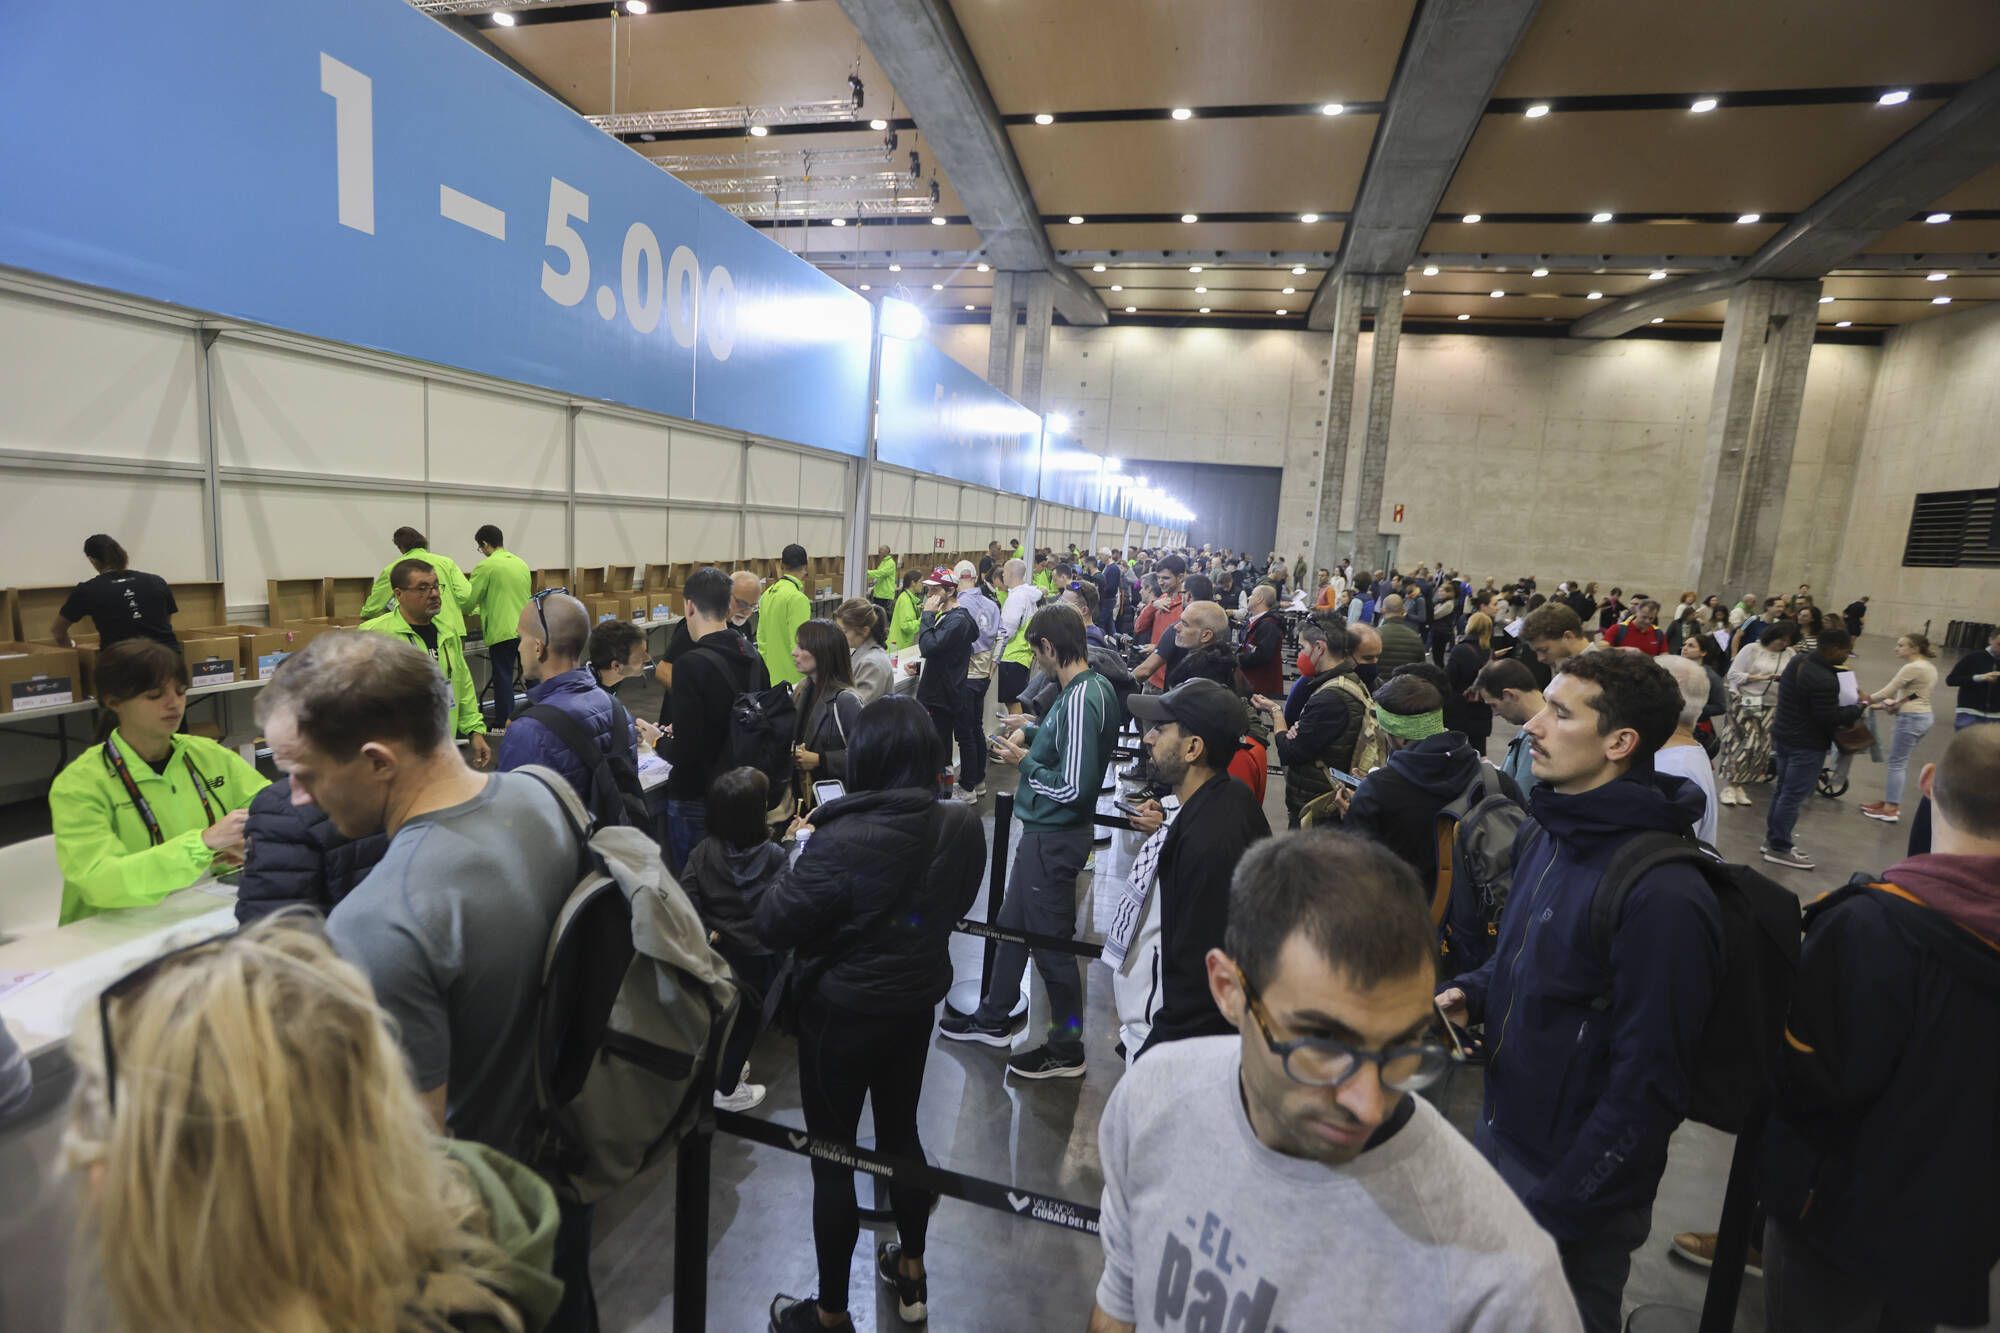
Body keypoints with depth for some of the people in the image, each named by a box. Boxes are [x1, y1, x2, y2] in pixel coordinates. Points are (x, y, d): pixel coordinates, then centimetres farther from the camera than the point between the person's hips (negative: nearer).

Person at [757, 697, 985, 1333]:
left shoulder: (843, 841, -31)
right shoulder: (963, 827, -13)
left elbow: (773, 924, -20)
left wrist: (795, 859, -5)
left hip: (842, 1014, -5)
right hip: (916, 1005, 6)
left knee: (832, 1156, 15)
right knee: (901, 1132, 26)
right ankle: (911, 1276, 47)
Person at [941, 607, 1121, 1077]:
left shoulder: (1081, 699, -26)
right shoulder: (1093, 686, 3)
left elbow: (1074, 786, -29)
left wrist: (1023, 762, -15)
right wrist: (1034, 730, 9)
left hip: (1052, 838, -10)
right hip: (1044, 831, 10)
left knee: (1051, 942, 7)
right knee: (1012, 925, 23)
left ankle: (1066, 1050, 26)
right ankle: (993, 1019, 42)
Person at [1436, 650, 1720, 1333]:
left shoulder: (1660, 895, -27)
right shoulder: (1547, 835, -1)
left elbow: (1647, 1087, -23)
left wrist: (1554, 1212, -18)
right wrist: (1472, 993, -4)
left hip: (1573, 1192, -7)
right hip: (1499, 1138, 7)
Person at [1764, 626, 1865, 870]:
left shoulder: (1800, 660, 2)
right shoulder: (1824, 680, -26)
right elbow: (1830, 719, -21)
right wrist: (1860, 706, -7)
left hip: (1783, 736, 9)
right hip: (1807, 745, -9)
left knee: (1783, 790, 18)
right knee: (1793, 796, 0)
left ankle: (1772, 840, 27)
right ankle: (1779, 848, 8)